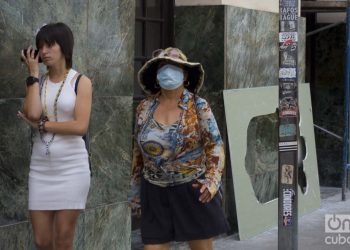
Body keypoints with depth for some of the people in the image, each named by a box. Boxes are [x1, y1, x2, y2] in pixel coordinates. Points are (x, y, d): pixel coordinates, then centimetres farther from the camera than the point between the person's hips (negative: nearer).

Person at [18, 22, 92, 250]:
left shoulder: (81, 82, -1)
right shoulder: (38, 82, 10)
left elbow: (80, 126, -13)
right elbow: (32, 113, -11)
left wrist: (41, 125, -6)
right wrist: (34, 73, -3)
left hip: (71, 167, -4)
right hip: (41, 167, 4)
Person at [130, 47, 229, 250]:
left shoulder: (199, 106, -6)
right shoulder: (145, 108, 3)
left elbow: (215, 146, -9)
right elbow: (139, 152, 11)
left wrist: (212, 182, -25)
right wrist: (135, 192, 13)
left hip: (193, 190, -2)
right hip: (156, 195, 2)